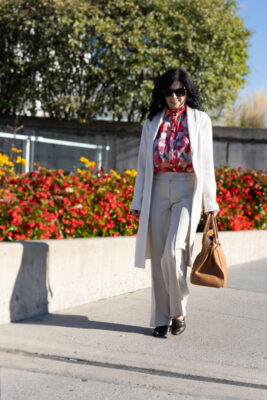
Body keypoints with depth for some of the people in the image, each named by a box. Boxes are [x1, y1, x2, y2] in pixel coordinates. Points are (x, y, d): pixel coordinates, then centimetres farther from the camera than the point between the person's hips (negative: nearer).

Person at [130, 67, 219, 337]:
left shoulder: (200, 120, 8)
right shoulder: (152, 122, 14)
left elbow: (206, 163, 5)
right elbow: (143, 165, 14)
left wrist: (210, 203, 0)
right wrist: (137, 203, 8)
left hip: (187, 192, -3)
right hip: (158, 192, 3)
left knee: (173, 252, -18)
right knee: (158, 258, 2)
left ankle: (179, 312, 3)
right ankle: (161, 319, 12)